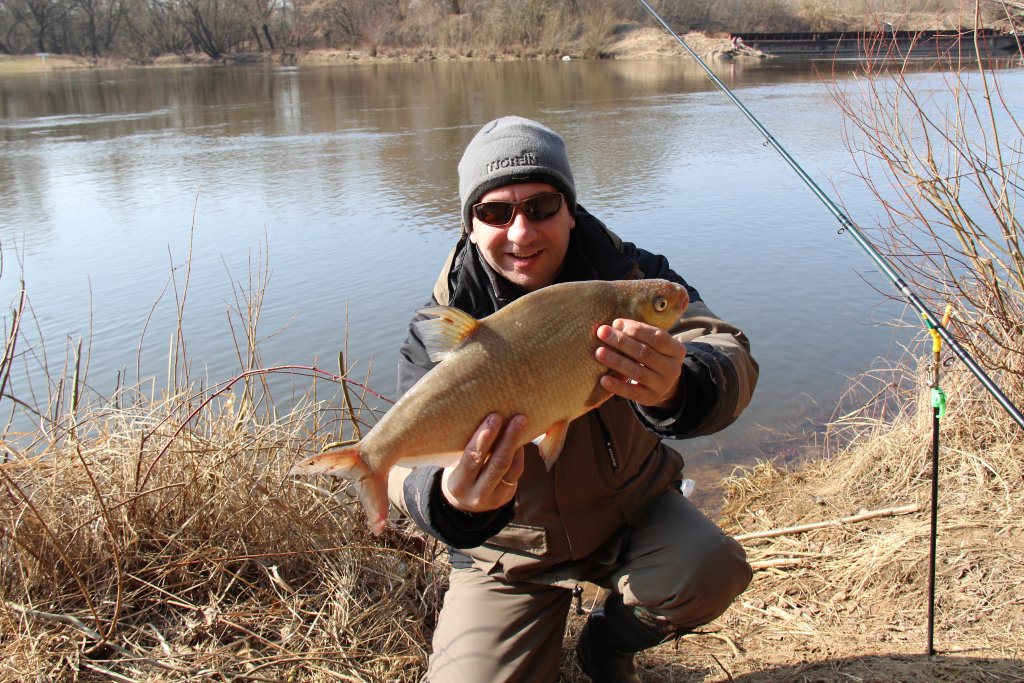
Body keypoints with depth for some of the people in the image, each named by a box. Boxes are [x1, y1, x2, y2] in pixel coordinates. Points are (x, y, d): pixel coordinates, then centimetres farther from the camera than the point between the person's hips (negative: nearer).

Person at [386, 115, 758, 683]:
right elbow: (413, 457, -27)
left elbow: (731, 358, -30)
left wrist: (676, 389, -54)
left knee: (710, 570, -27)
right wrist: (451, 501, -52)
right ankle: (543, 637, 24)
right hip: (510, 552, 0)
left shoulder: (626, 273, -15)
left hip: (631, 512, 1)